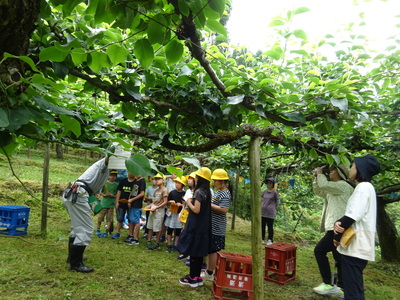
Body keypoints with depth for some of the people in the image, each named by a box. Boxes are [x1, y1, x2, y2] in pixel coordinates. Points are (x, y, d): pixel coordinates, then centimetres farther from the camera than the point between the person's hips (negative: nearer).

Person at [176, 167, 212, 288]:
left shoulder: (198, 192, -17)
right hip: (204, 226, 8)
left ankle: (192, 279, 11)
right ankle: (197, 277, 24)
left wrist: (189, 203, -7)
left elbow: (196, 210, -22)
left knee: (193, 252, 2)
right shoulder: (207, 192, 8)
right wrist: (191, 204, 9)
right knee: (199, 252, 15)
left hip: (195, 226, -8)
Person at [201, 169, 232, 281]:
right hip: (212, 226, 10)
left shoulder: (225, 194, -17)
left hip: (216, 228, -10)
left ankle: (209, 274, 12)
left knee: (212, 250, 1)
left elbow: (224, 210, -25)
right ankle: (209, 269, 30)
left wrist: (209, 204, -22)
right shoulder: (219, 192, 13)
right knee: (211, 250, 18)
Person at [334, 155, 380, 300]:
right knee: (355, 286, 18)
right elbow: (352, 213, 15)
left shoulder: (363, 187, -14)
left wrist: (337, 236, -8)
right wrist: (339, 223, -6)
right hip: (357, 245, 10)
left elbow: (353, 216, -21)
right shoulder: (365, 187, 17)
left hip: (355, 246, -10)